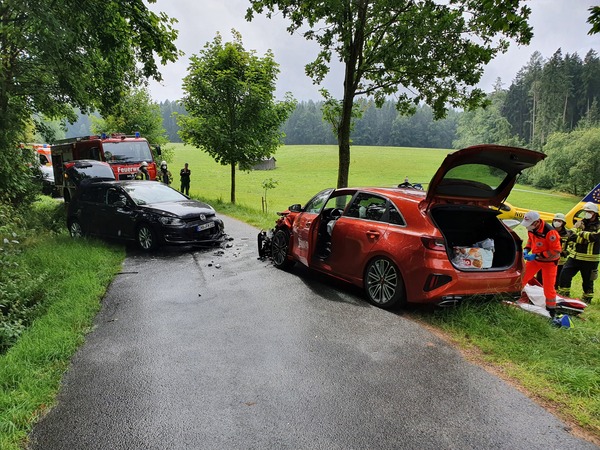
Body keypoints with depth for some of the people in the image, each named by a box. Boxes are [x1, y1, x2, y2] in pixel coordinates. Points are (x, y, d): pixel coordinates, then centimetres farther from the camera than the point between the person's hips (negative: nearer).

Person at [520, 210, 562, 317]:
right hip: (535, 258, 6)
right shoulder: (531, 229, -10)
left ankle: (551, 310, 19)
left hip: (549, 261, -6)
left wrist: (536, 256, -28)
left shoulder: (550, 232, -32)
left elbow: (556, 251, -27)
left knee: (548, 287, 1)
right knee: (522, 277, 7)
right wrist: (526, 250, -7)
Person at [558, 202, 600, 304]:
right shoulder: (580, 223, 8)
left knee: (587, 280, 9)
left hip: (589, 259, -3)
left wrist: (582, 233, -12)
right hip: (575, 256, 3)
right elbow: (570, 235, -6)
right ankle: (563, 293, 6)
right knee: (564, 274, -7)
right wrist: (586, 238, -17)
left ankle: (587, 298, 27)